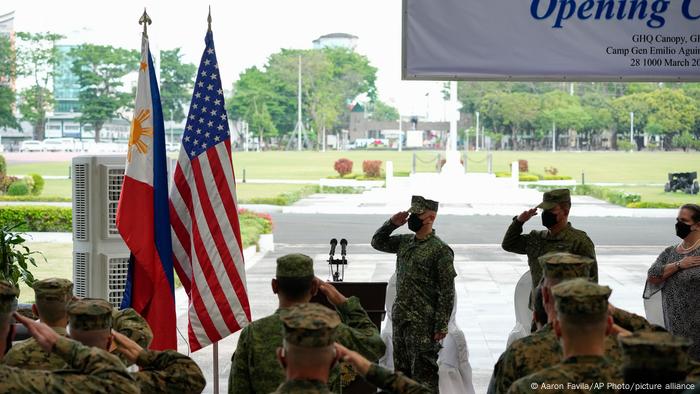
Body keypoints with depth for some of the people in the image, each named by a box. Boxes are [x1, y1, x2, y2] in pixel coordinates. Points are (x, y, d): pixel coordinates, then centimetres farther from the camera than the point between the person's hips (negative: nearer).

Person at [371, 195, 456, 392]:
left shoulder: (440, 250, -13)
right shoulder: (405, 242, 9)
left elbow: (447, 292, -14)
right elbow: (377, 242, 22)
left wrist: (441, 326, -16)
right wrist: (392, 223, 3)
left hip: (423, 324, -8)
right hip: (400, 319, 8)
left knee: (423, 375, -2)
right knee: (402, 372, 15)